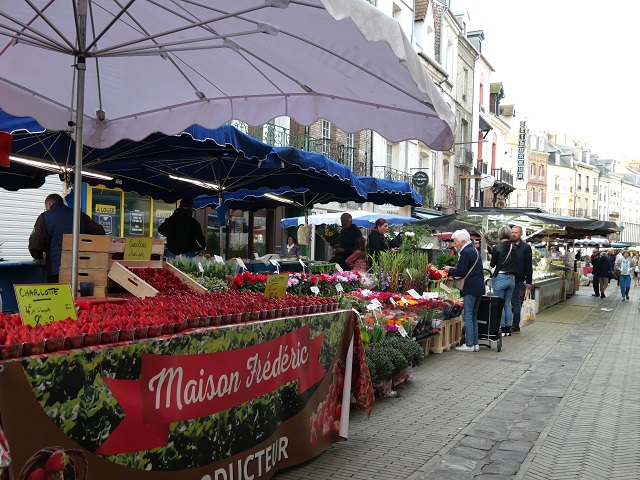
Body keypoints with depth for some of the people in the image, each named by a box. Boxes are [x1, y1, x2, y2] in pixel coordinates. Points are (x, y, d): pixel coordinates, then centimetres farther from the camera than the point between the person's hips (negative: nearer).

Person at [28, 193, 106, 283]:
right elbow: (100, 233, 5)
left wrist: (38, 256, 19)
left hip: (55, 270, -3)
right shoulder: (80, 215, 13)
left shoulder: (44, 217, 3)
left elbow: (35, 245, -3)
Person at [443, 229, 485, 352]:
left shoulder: (465, 252, -14)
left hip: (470, 289, -10)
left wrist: (450, 270, 1)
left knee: (468, 316, -5)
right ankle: (475, 343, 17)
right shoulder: (475, 250, 17)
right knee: (474, 316, 14)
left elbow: (461, 272, -16)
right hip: (478, 287, 10)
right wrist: (454, 269, 17)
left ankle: (469, 344, -3)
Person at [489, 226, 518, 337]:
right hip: (511, 278, 5)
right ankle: (508, 328, 16)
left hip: (500, 277, -5)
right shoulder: (513, 247, 4)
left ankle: (502, 328, 3)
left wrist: (491, 257, 18)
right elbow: (514, 262, 11)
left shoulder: (497, 248, -10)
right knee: (507, 304, 13)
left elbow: (492, 264, -1)